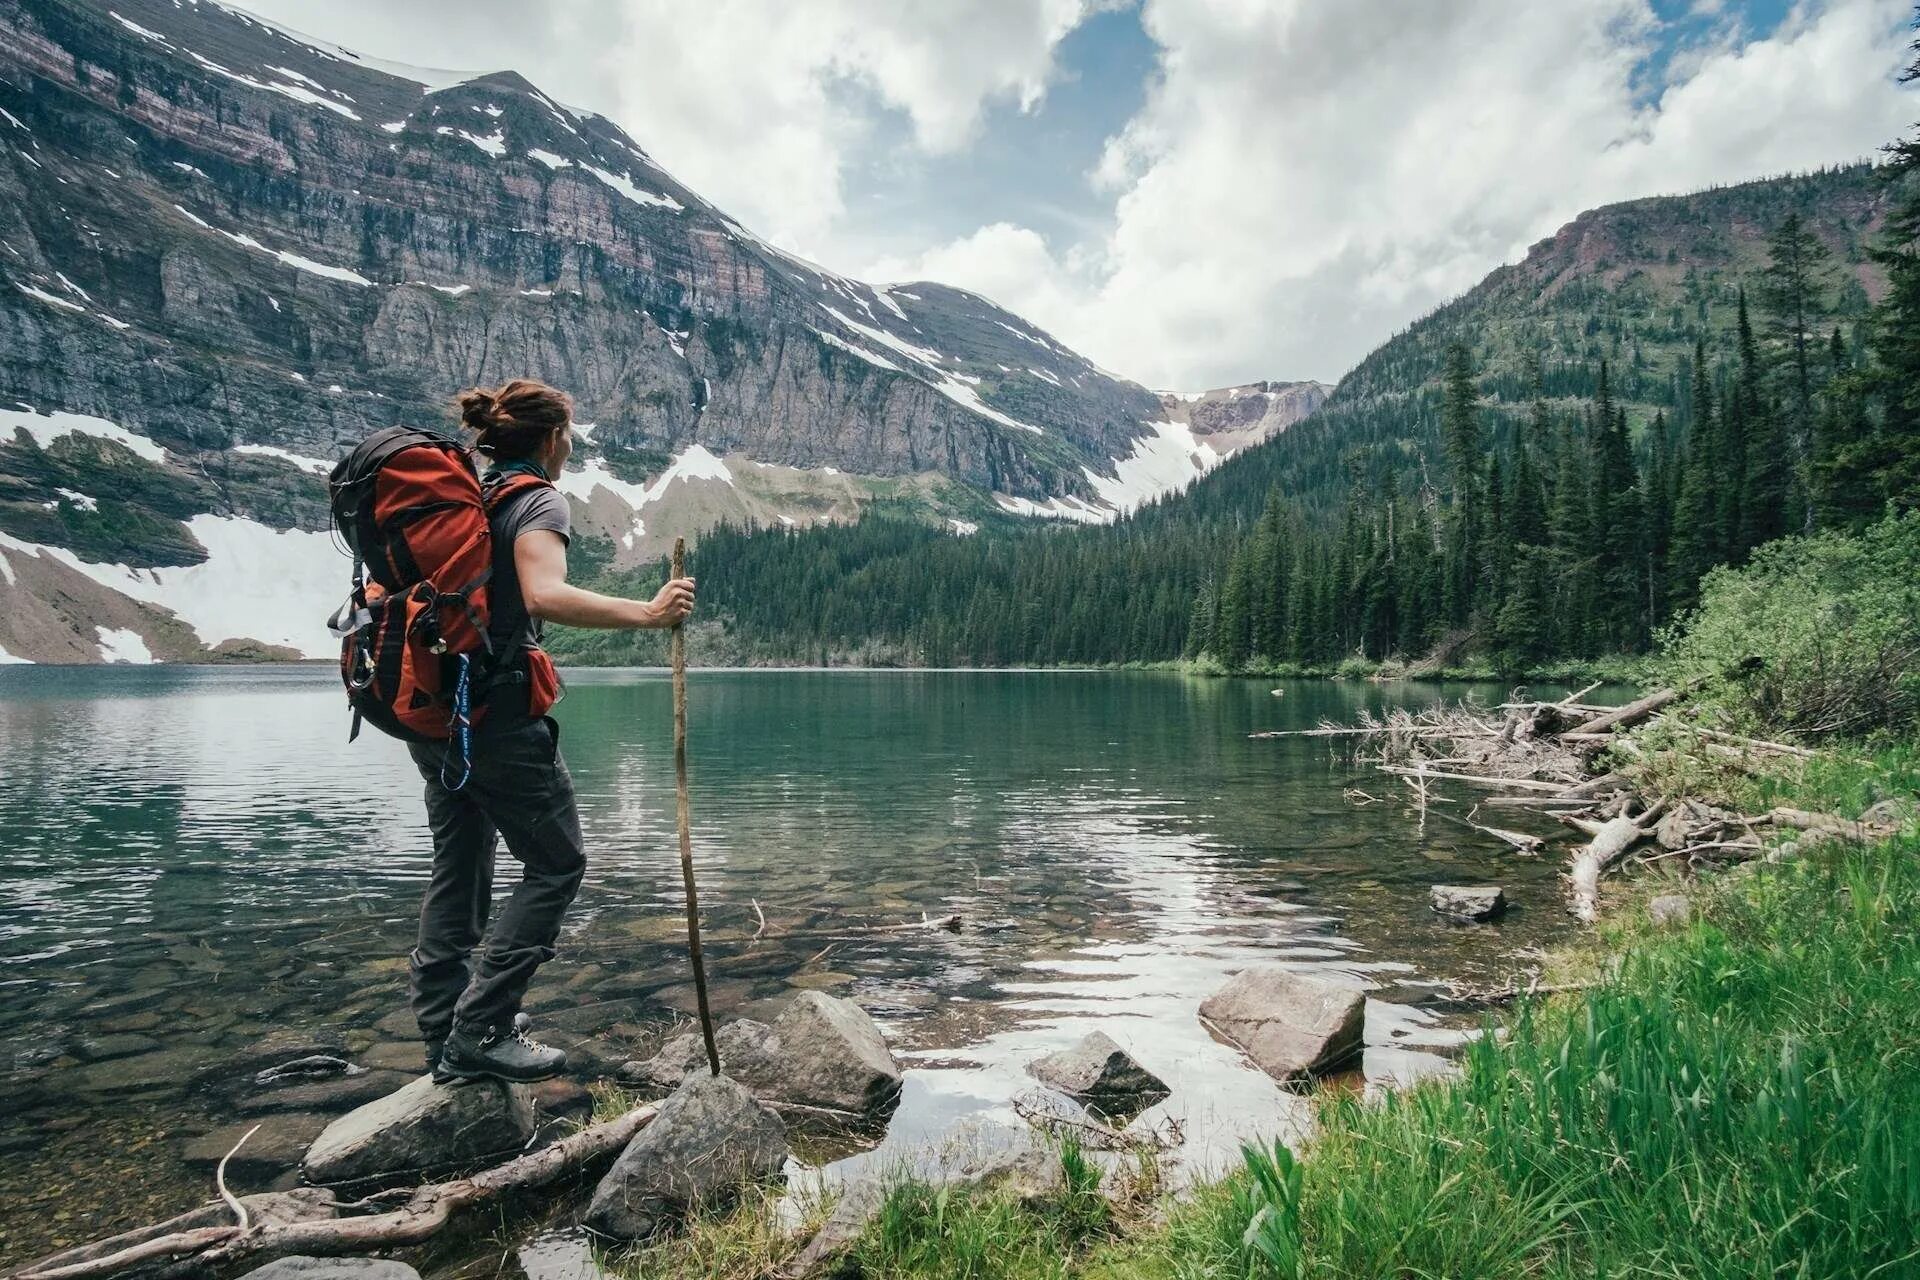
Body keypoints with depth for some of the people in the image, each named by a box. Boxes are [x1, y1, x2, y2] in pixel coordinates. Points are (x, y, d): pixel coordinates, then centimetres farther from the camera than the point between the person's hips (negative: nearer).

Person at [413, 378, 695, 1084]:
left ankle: (443, 1025, 26)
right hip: (498, 712, -9)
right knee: (556, 864, 2)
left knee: (459, 863, 17)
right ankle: (479, 1034, 2)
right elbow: (544, 596, -29)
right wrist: (647, 612, -28)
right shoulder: (537, 501, -10)